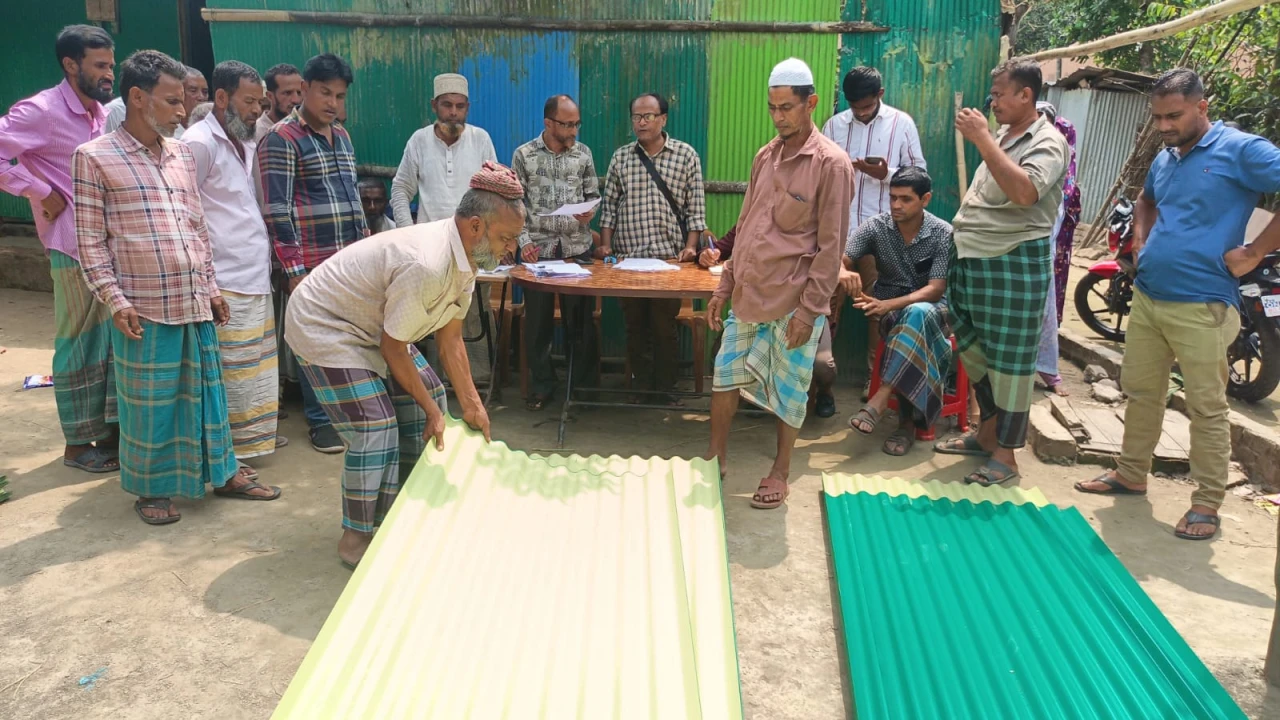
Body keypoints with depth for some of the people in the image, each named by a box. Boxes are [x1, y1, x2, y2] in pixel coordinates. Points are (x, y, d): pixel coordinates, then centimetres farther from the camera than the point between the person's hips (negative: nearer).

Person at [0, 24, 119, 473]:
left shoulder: (104, 113, 11)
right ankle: (77, 443, 14)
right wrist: (40, 193, -15)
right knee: (80, 344, 2)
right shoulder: (42, 110, -11)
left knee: (116, 340, 11)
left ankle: (109, 428, 24)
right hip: (75, 247, -7)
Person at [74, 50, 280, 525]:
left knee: (207, 393, 14)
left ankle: (223, 473, 28)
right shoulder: (94, 157, -5)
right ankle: (151, 489, 24)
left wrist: (211, 287, 14)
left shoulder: (182, 153, 11)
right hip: (144, 310, -5)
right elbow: (90, 241, -5)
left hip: (195, 304, 5)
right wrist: (115, 300, -11)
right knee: (149, 404, 7)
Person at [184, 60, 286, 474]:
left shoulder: (245, 144, 16)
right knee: (229, 370, -3)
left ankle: (254, 435, 29)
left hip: (256, 276, 9)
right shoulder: (199, 143, -12)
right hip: (225, 281, -9)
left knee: (258, 364, 17)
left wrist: (268, 260, 14)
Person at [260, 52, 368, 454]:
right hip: (312, 264, -7)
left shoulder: (342, 136, 16)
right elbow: (277, 210, -13)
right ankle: (320, 420, 16)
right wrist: (294, 270, -16)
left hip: (351, 260, 7)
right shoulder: (282, 139, -8)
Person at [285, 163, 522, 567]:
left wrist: (472, 405, 3)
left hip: (371, 326, 10)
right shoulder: (425, 265, -35)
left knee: (430, 401, 9)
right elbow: (393, 349, -24)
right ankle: (356, 539, 3)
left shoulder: (465, 258, -6)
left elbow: (450, 340, 2)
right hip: (322, 325, -10)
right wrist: (430, 409, -14)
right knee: (376, 432, -15)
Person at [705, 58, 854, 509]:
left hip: (792, 301, -6)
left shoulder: (831, 164, -10)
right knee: (725, 375, 13)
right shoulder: (766, 156, 9)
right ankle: (716, 456, 30)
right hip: (748, 294, 6)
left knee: (790, 388, 7)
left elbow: (831, 245, -12)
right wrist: (724, 287, 11)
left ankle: (780, 473, 22)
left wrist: (810, 308, -15)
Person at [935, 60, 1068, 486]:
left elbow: (1025, 192, -29)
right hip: (972, 259, 9)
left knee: (1008, 361, -2)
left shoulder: (1047, 143, -10)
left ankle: (1006, 455, 7)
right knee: (974, 351, 16)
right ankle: (987, 434, 31)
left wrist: (982, 139, -27)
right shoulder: (1002, 139, 16)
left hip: (1013, 263, -9)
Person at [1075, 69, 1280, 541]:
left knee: (1207, 407, 1)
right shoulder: (1164, 160, 13)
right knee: (1140, 392, 16)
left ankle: (1207, 502, 11)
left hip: (1201, 306, -7)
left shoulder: (1241, 150, -9)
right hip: (1146, 298, 7)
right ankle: (1131, 475, 30)